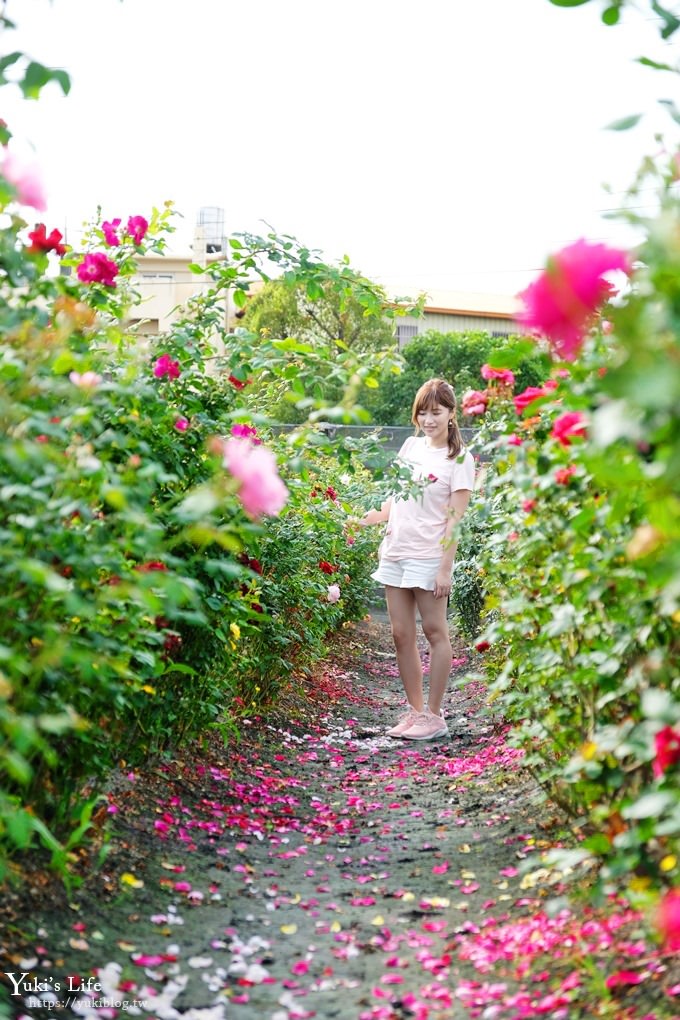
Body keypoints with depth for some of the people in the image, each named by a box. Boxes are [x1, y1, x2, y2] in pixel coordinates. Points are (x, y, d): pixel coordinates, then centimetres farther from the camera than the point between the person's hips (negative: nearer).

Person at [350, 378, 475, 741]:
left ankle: (433, 715, 9)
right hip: (395, 552, 7)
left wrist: (445, 568, -16)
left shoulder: (459, 458, -5)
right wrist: (369, 518, 7)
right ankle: (414, 710, 19)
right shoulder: (410, 446, 12)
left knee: (435, 632, 1)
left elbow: (455, 518, -10)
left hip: (428, 557, -6)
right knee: (401, 634, 8)